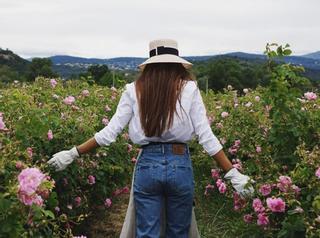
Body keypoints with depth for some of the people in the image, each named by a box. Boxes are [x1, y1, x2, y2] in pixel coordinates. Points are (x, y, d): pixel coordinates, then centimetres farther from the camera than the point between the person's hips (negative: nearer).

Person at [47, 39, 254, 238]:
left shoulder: (135, 90, 1)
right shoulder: (189, 88, -1)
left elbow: (110, 132, 0)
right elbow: (206, 135, -5)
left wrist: (73, 153, 10)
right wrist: (233, 173, -1)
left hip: (147, 164, 1)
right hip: (180, 165, 0)